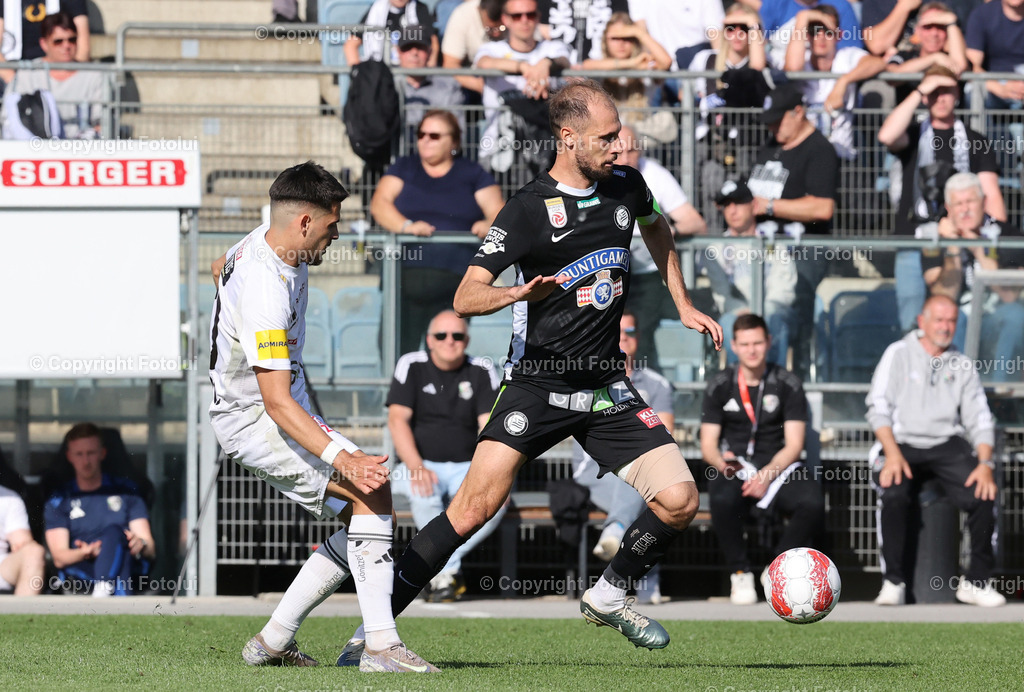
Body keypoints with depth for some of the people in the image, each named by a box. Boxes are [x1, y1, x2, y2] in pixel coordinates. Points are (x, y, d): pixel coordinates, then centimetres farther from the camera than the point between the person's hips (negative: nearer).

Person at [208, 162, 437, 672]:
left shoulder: (265, 242, 0)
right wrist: (341, 457, -41)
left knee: (370, 512, 7)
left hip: (285, 410, 11)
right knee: (373, 491, -24)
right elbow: (276, 401, -33)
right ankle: (381, 645, -26)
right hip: (252, 419, -11)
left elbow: (223, 267, 26)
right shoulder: (266, 292, -30)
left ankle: (273, 642, 11)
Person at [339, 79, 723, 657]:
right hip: (538, 384, -5)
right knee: (475, 507, -17)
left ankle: (610, 594, 16)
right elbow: (466, 297, -14)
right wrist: (518, 294, -34)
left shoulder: (625, 187, 6)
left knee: (679, 500, -9)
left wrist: (684, 304, 27)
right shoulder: (529, 209, -10)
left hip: (608, 390, 5)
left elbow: (657, 227, 31)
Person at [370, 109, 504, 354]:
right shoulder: (404, 168, 20)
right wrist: (406, 226, -15)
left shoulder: (472, 174, 17)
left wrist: (489, 225, -17)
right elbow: (379, 204, 6)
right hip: (407, 277, 1)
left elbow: (498, 211, 8)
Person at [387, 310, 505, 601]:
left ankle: (440, 569, -17)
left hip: (465, 467, 2)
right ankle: (450, 571, -21)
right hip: (420, 465, -2)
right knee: (424, 495, -38)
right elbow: (397, 420, -10)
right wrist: (416, 467, -27)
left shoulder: (482, 373, 6)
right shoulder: (411, 366, 1)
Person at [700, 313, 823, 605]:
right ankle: (740, 574, -16)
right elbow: (708, 444, 6)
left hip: (779, 468, 1)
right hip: (734, 469, -1)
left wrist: (767, 474, -17)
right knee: (722, 500, -38)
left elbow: (793, 445, 1)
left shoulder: (788, 385, 7)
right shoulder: (719, 387, 8)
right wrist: (723, 462, -19)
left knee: (812, 501, -32)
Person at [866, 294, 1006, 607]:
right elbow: (878, 407, -1)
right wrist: (893, 454, -16)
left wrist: (985, 463, -7)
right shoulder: (898, 354, 8)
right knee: (893, 495, -34)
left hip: (947, 445, 2)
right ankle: (893, 582, -24)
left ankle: (976, 581, -13)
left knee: (984, 495, -25)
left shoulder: (961, 366, 16)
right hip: (903, 443, -2)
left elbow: (980, 419, 11)